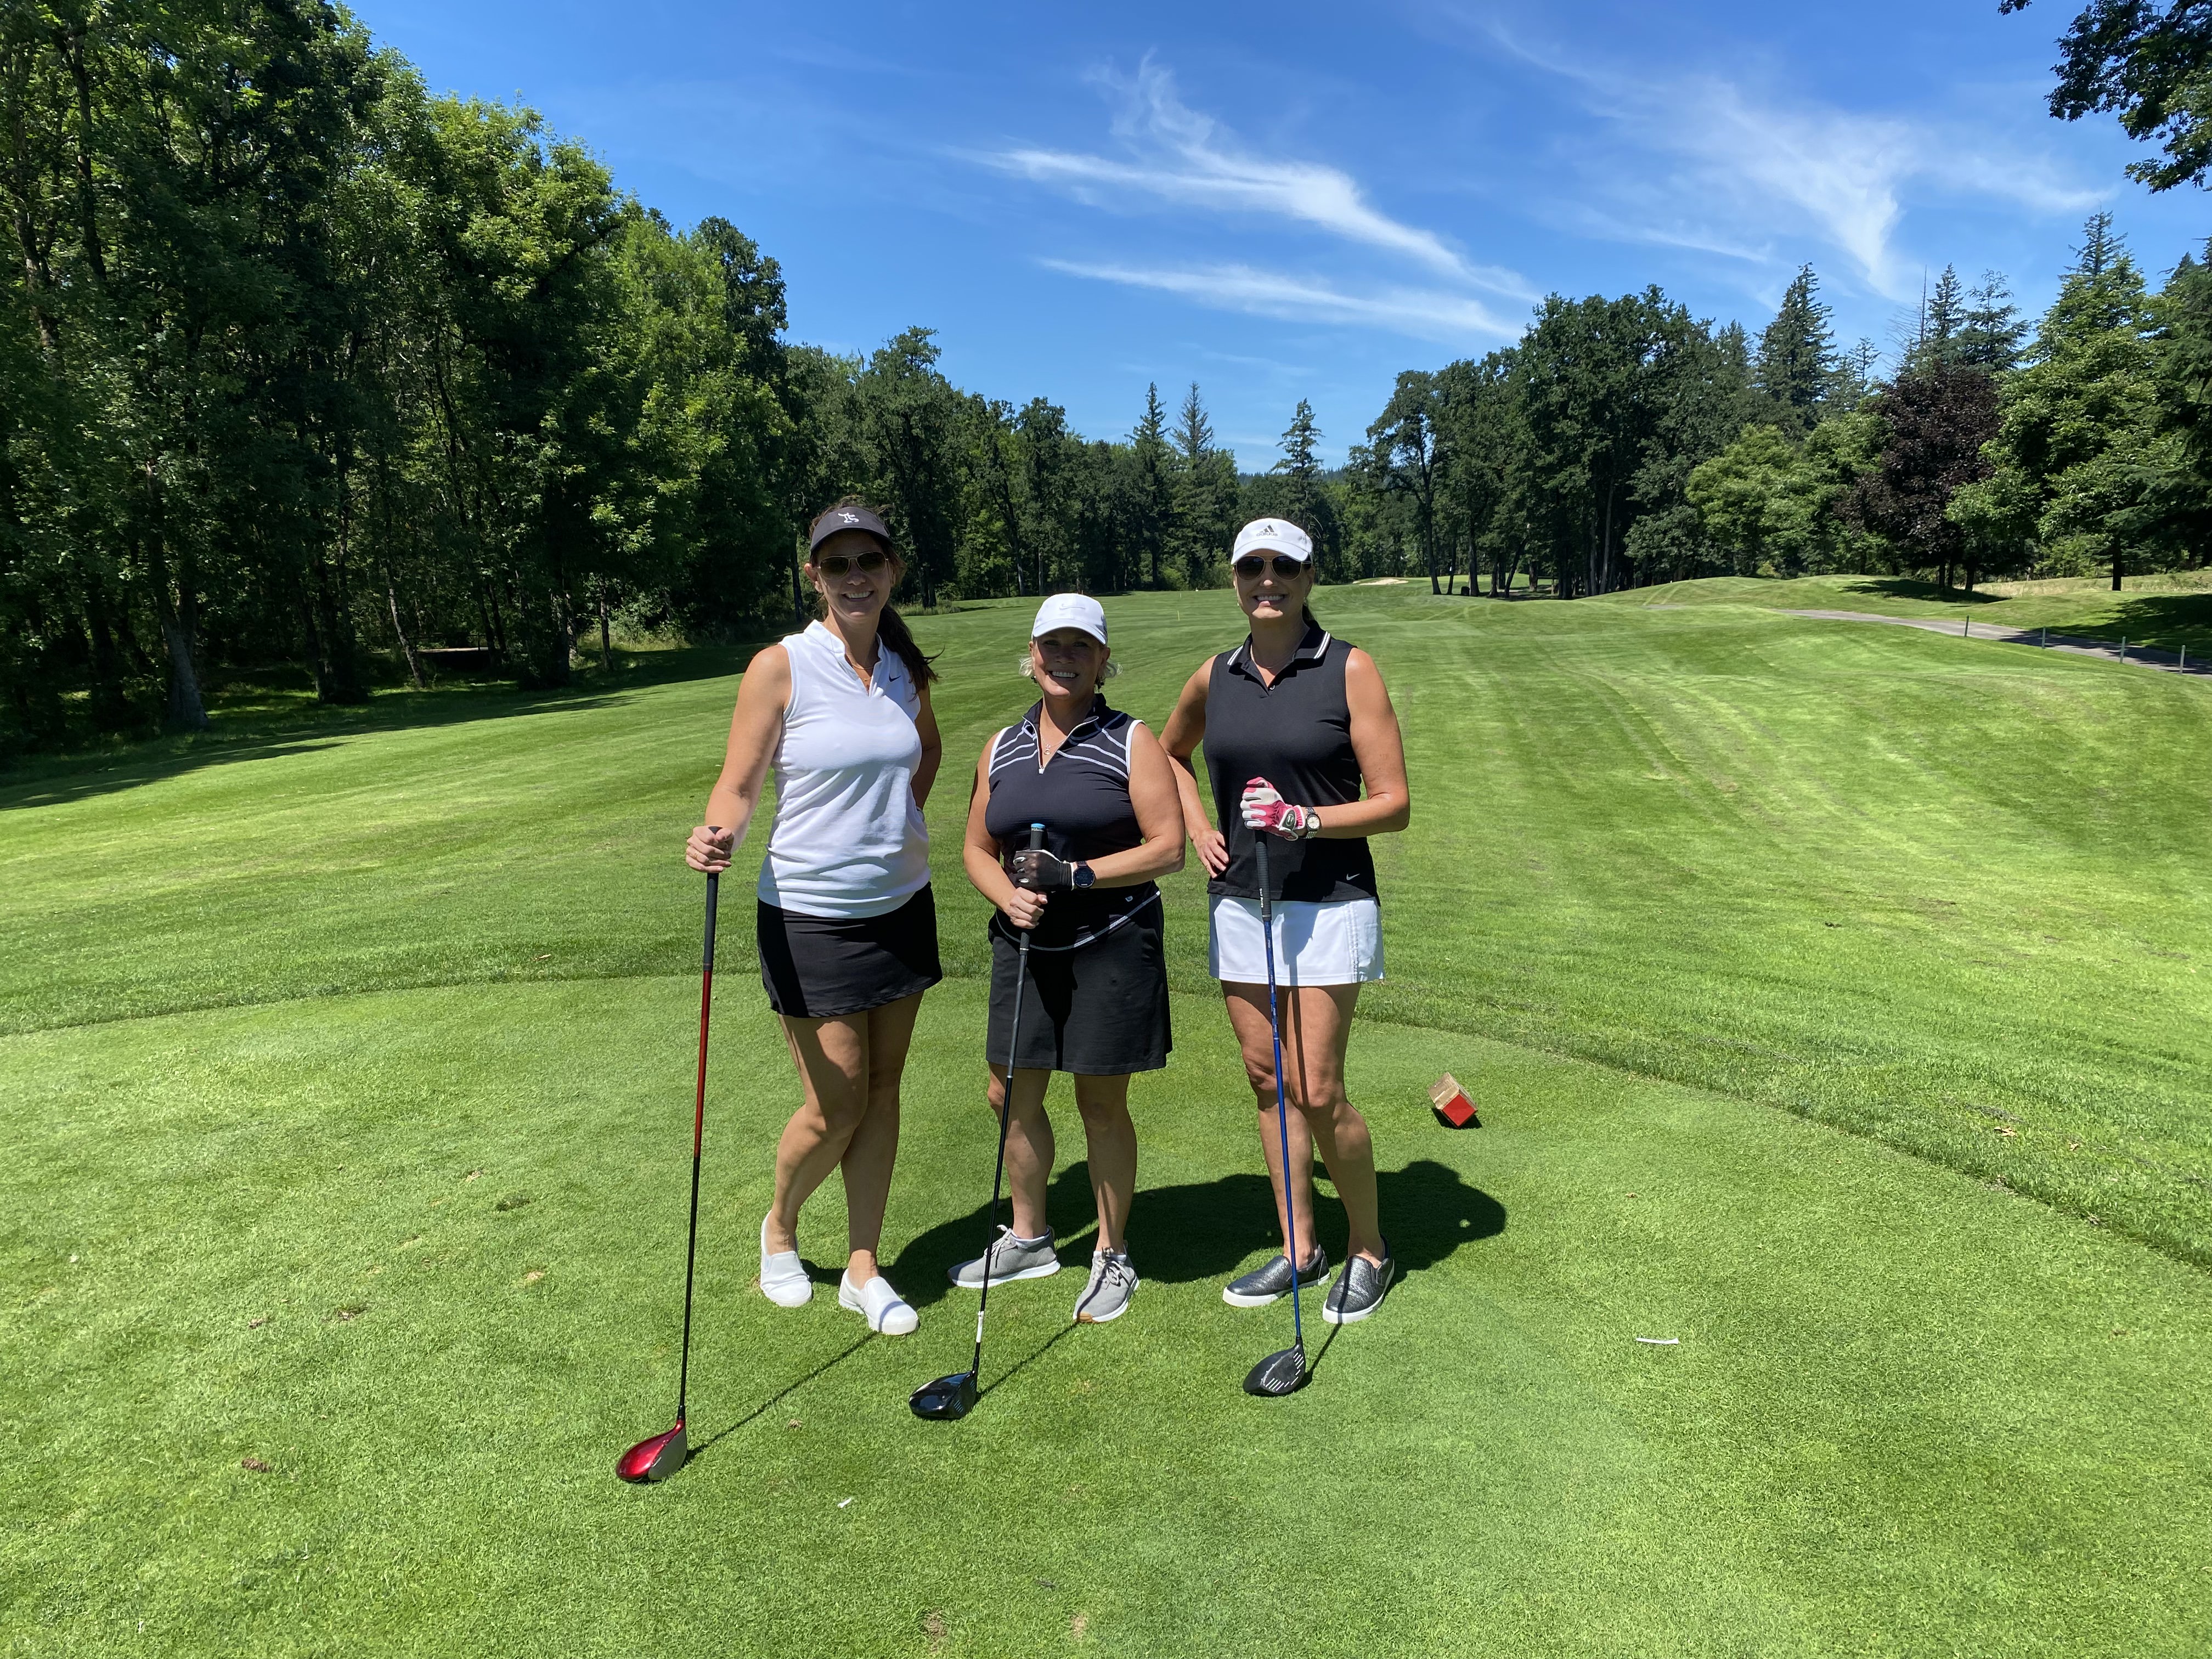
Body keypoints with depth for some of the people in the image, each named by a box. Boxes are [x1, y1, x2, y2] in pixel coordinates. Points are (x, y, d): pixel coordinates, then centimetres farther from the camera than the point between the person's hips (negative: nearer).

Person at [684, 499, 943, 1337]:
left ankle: (863, 1270, 27)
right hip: (811, 915, -5)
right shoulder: (781, 667, -11)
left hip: (902, 904, 5)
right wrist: (719, 836, -31)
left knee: (882, 1092, 10)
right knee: (835, 1110, 2)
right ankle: (779, 1228, 34)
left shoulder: (906, 668, 4)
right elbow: (737, 784, -11)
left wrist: (901, 821, 11)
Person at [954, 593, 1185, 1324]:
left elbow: (1168, 847, -10)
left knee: (1102, 1105, 5)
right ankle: (1028, 1238, 35)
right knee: (1014, 1097, 12)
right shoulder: (1002, 749, 10)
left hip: (1113, 944, -4)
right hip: (1026, 945, 5)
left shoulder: (1132, 741, -4)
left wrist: (1077, 875, -18)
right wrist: (1008, 896, -8)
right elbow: (978, 847, 13)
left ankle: (1112, 1256, 25)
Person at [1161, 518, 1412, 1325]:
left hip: (1328, 904, -5)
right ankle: (1299, 1249, 28)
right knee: (1267, 1082, 11)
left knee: (1316, 1092, -3)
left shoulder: (1349, 670, -6)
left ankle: (1369, 1248, 22)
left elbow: (1393, 803, -7)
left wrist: (1306, 819, -21)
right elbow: (1169, 753, 26)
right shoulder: (1214, 677, 6)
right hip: (1239, 903, 5)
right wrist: (1198, 828, 11)